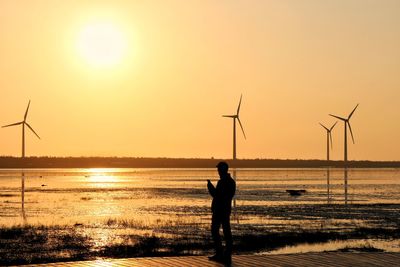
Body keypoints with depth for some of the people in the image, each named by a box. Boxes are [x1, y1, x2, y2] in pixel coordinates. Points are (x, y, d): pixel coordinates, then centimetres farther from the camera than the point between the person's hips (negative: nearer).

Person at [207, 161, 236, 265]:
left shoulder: (222, 182, -17)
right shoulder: (231, 181, 12)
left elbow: (216, 194, -19)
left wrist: (210, 186, -7)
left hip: (219, 209, -9)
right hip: (227, 209, 9)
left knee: (214, 230, 0)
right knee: (227, 232, 8)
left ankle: (219, 254, -4)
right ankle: (227, 255, 9)